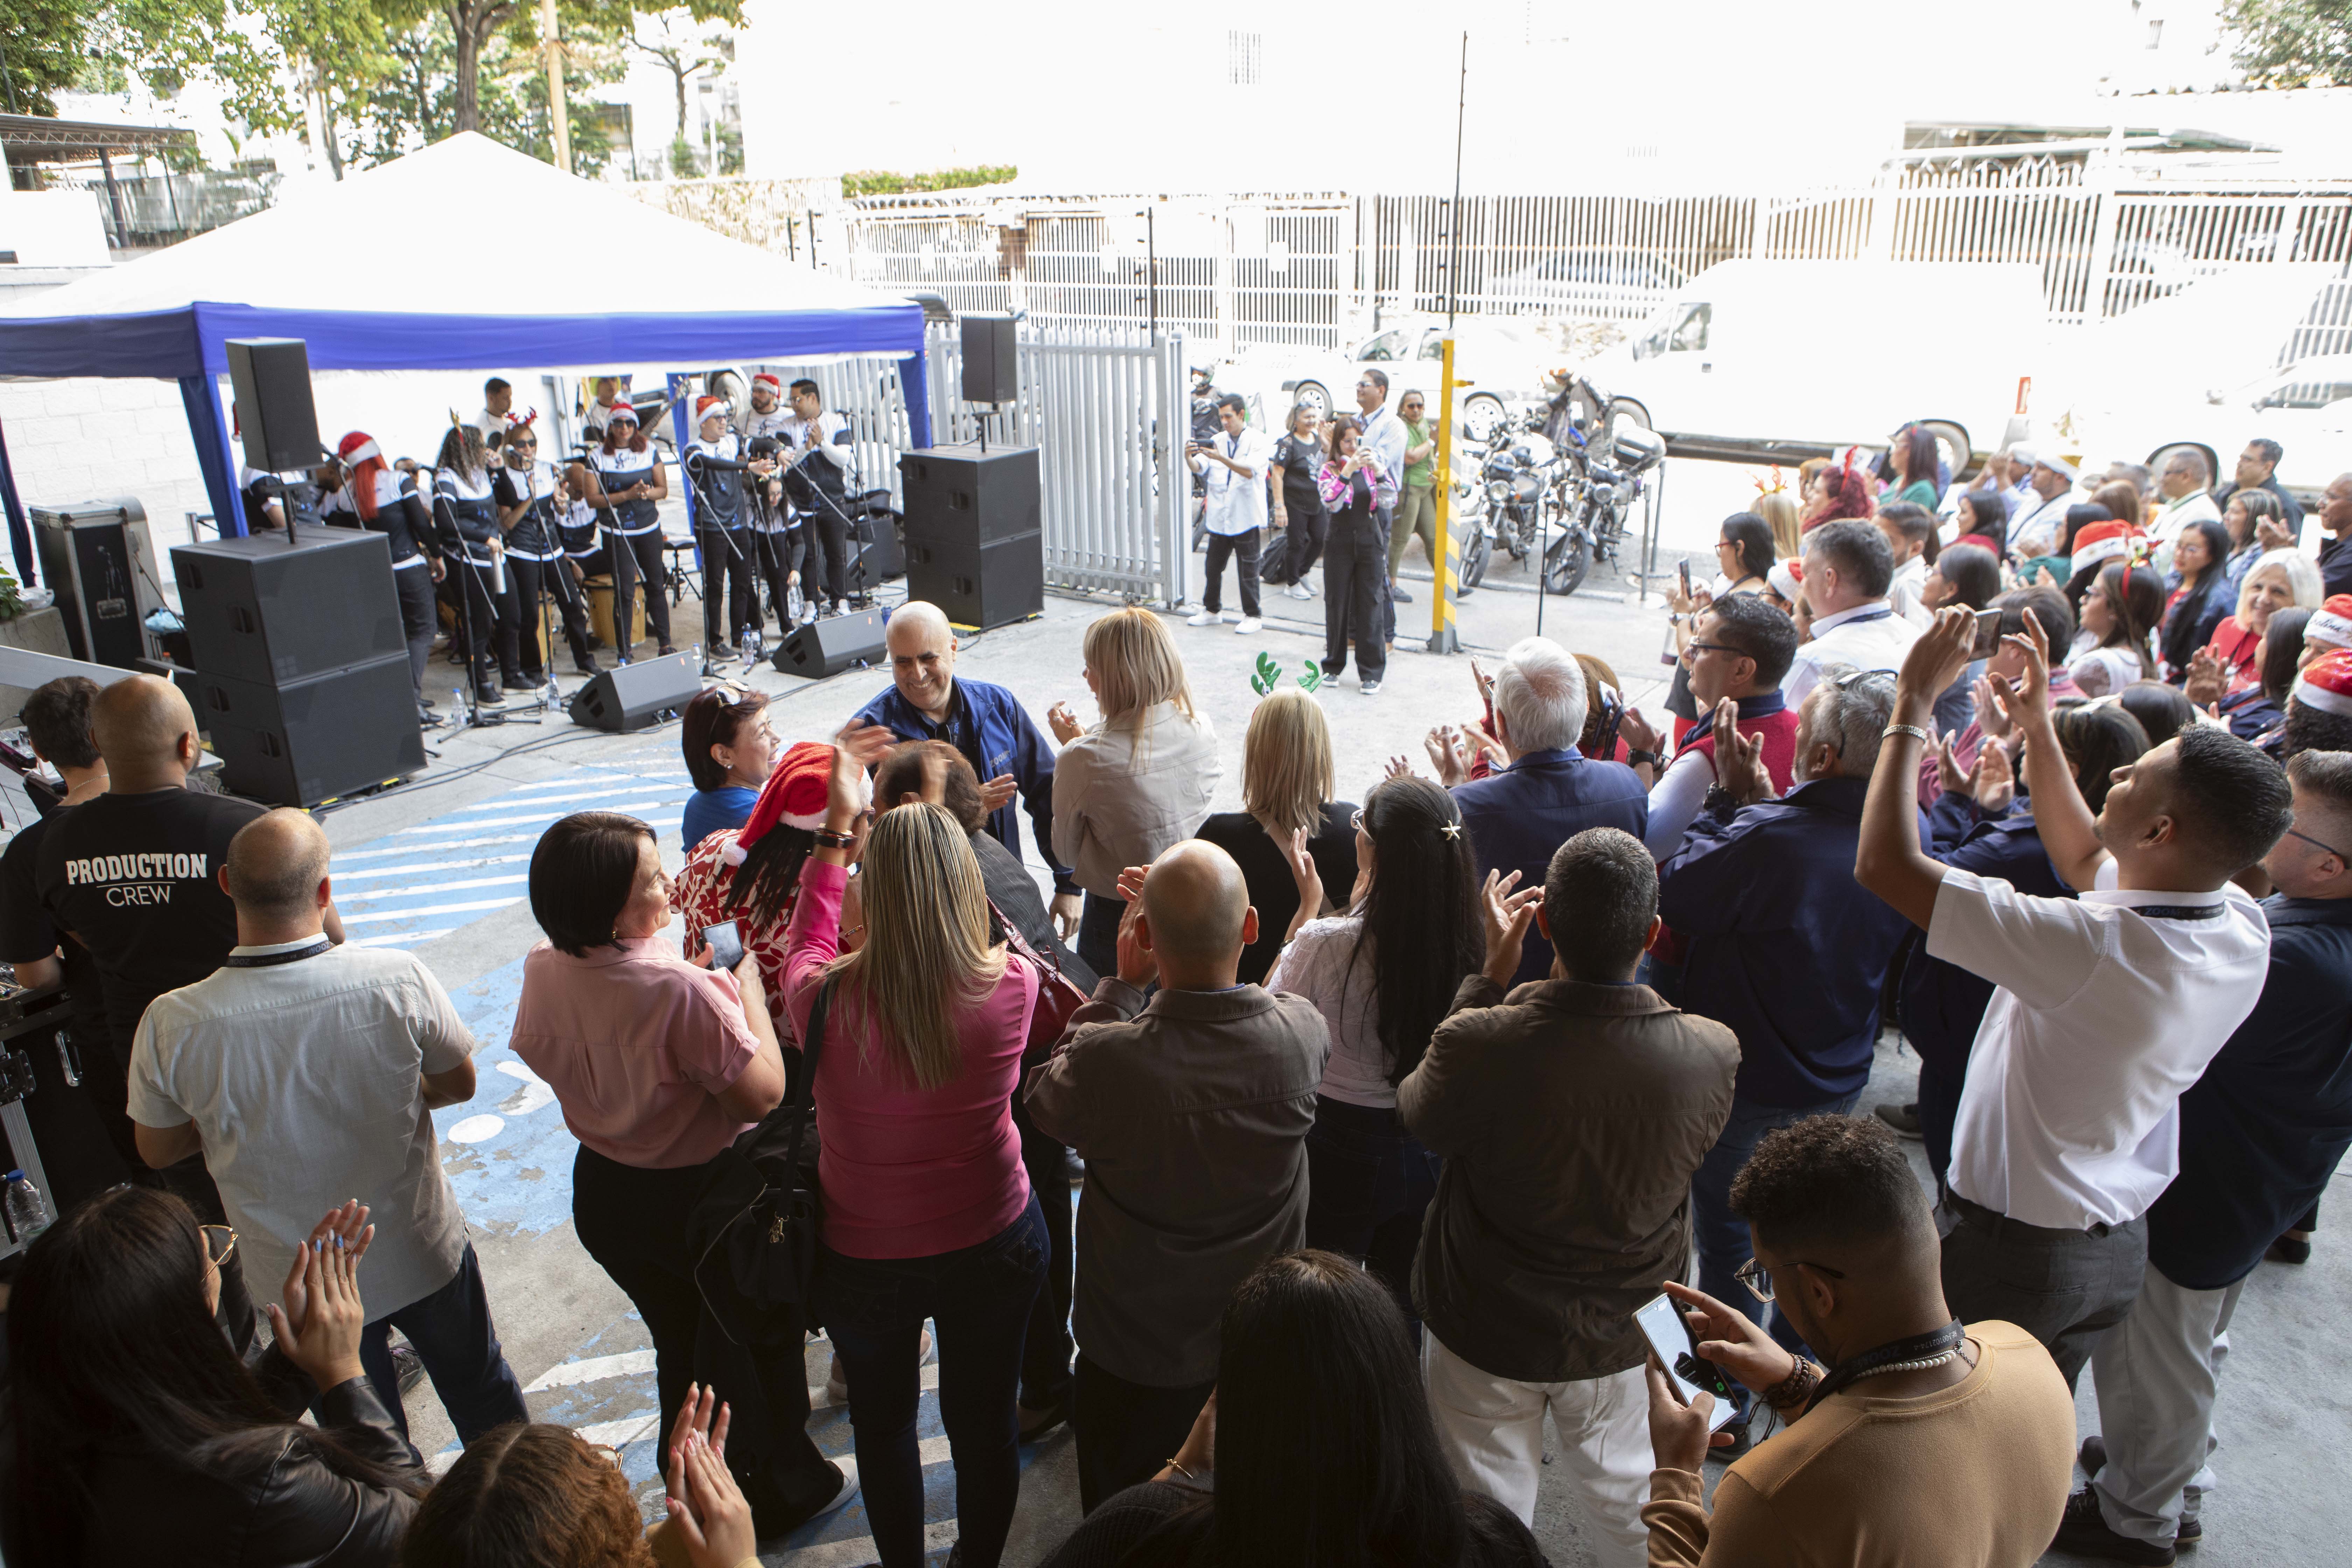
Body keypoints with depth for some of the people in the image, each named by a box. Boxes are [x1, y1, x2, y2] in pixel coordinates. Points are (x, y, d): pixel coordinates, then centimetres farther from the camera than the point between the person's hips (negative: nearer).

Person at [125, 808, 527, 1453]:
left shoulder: (171, 1026, -24)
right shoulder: (398, 980, -27)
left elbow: (158, 1150, -5)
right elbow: (460, 1083, -9)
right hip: (423, 1254, 0)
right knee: (482, 1391, 27)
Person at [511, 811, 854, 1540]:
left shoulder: (543, 972, -12)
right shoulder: (679, 991, -34)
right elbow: (764, 1093, -28)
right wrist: (746, 985, -18)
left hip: (604, 1195, 6)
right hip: (701, 1199, -6)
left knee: (680, 1347, 28)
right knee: (762, 1342, 21)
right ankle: (784, 1489, 41)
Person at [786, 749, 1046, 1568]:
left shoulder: (826, 1000, -27)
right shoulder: (1012, 985, -25)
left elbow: (807, 938, -2)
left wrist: (837, 826, 7)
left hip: (863, 1258, 0)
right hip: (993, 1245, 0)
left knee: (882, 1422, 28)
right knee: (984, 1422, 25)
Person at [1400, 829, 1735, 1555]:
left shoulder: (1480, 1044, -35)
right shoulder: (1713, 1055, -27)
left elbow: (1418, 1114, -11)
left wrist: (1491, 974, -10)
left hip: (1485, 1335, -2)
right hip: (1624, 1333, 2)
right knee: (1631, 1505, 31)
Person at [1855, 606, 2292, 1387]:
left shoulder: (2093, 949, -35)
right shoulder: (2244, 928, -10)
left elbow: (1885, 862, -33)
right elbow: (2087, 859, 10)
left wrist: (1913, 701, -24)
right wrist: (2038, 723, 7)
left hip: (2007, 1253, -7)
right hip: (2123, 1246, 7)